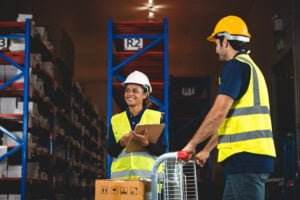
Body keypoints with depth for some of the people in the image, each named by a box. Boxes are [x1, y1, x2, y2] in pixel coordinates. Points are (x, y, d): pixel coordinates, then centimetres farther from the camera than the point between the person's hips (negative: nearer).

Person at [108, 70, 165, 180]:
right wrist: (121, 144, -13)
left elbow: (162, 150, 1)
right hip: (121, 175, 2)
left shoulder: (156, 117, 8)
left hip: (149, 174, -1)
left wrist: (146, 143, -18)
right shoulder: (115, 120, 14)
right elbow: (111, 151, 7)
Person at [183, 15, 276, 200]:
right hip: (251, 154, 10)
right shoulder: (250, 66, 24)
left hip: (245, 155, -10)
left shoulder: (235, 65, -6)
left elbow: (218, 113, -15)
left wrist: (192, 144, -5)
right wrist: (207, 150, 27)